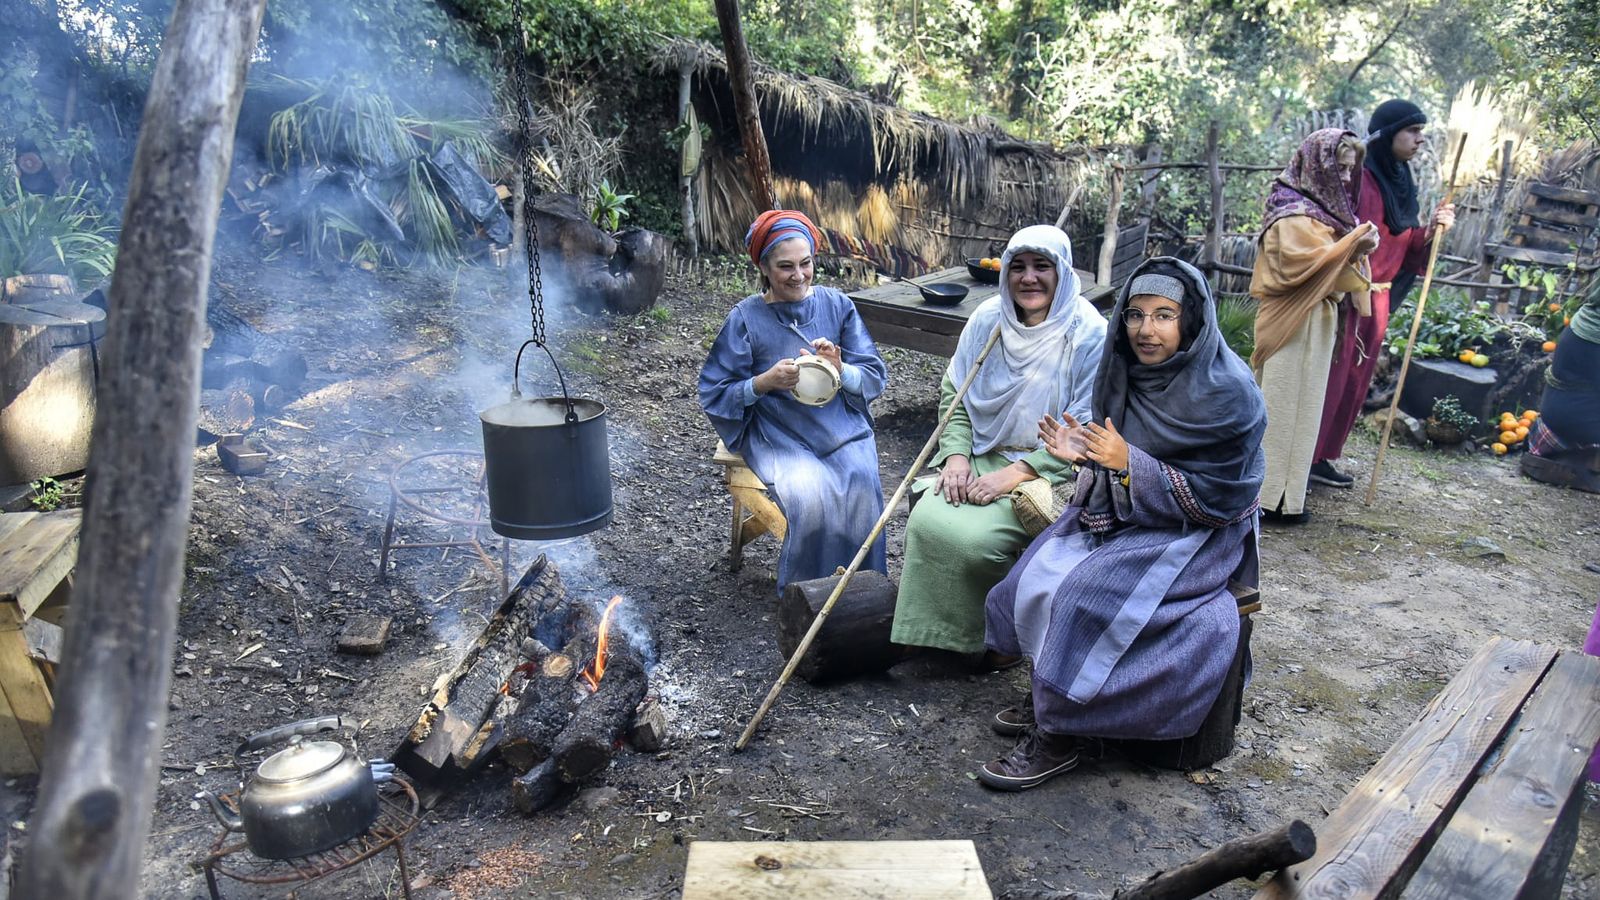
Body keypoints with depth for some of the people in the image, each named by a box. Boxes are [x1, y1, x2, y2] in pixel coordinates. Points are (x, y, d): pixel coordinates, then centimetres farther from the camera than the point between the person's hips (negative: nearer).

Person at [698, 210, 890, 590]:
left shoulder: (836, 304, 4)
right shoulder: (746, 318, -2)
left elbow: (875, 376, 4)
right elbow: (715, 395, -1)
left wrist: (840, 370, -18)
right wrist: (765, 381, -18)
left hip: (842, 428, 2)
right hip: (779, 438, -2)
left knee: (861, 490, -26)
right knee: (810, 500, -29)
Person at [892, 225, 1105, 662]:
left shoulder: (1089, 335, -11)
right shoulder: (988, 319, 2)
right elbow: (953, 395, 9)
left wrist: (1014, 474, -20)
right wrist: (956, 455, -8)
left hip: (1050, 472, -4)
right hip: (983, 457, 5)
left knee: (974, 538, -26)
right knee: (928, 521, -22)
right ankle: (934, 629, 2)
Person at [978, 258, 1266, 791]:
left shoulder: (1227, 393, -20)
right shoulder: (1127, 372, 0)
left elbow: (1218, 497, -19)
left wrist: (1129, 464, -27)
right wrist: (1083, 455, -12)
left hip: (1193, 533, -7)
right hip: (1121, 512, 7)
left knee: (1087, 597, -27)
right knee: (1037, 579, -15)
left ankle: (1062, 734, -10)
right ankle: (1048, 694, 6)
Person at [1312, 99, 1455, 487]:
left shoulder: (1401, 182, 13)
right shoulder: (1359, 177, -12)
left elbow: (1405, 249, 16)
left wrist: (1430, 229, -1)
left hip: (1376, 300, 9)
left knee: (1354, 383, 12)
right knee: (1325, 379, -4)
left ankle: (1321, 457, 22)